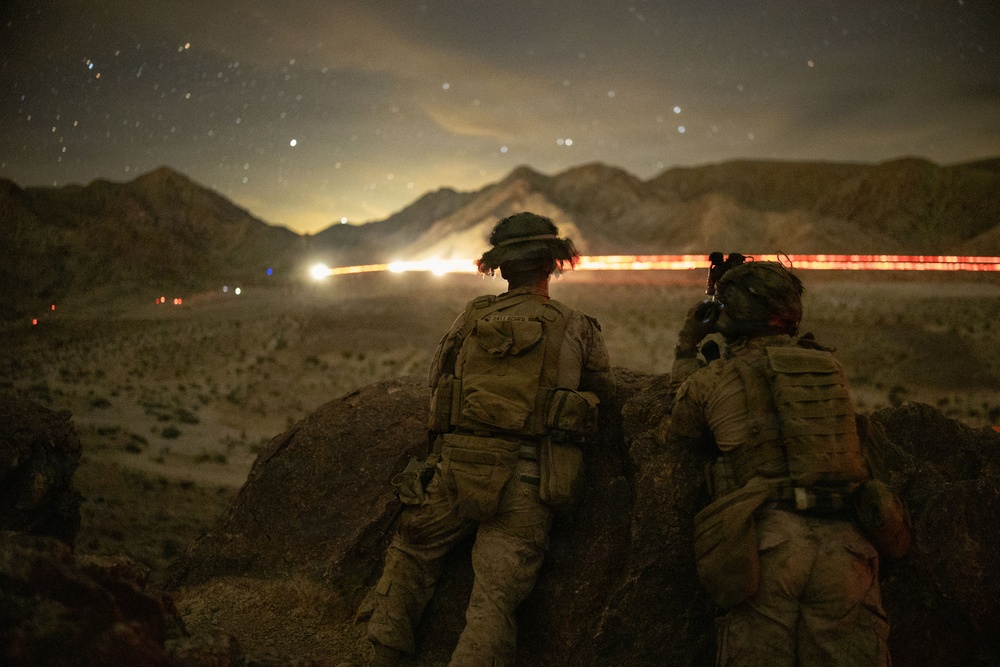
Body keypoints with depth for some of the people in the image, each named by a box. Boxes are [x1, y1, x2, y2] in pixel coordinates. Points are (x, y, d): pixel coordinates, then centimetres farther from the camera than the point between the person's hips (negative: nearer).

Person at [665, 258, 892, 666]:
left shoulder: (713, 379, 5)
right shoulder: (829, 368, 15)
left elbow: (680, 435, 23)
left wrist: (686, 351, 30)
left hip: (766, 545, -3)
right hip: (840, 543, 3)